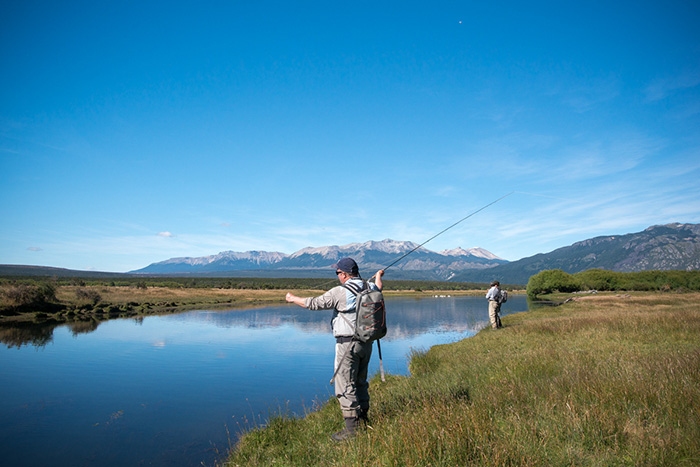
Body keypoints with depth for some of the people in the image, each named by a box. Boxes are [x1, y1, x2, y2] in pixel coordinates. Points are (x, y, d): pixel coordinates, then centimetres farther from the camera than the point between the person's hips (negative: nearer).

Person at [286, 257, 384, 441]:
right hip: (366, 343, 8)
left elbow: (314, 303, -11)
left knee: (345, 386, 1)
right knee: (360, 383, 20)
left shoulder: (340, 292, -16)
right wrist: (378, 276, 52)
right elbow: (377, 288, 30)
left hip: (348, 344, -8)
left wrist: (293, 299, 5)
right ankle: (363, 420, 31)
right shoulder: (369, 287, 5)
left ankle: (352, 429, 5)